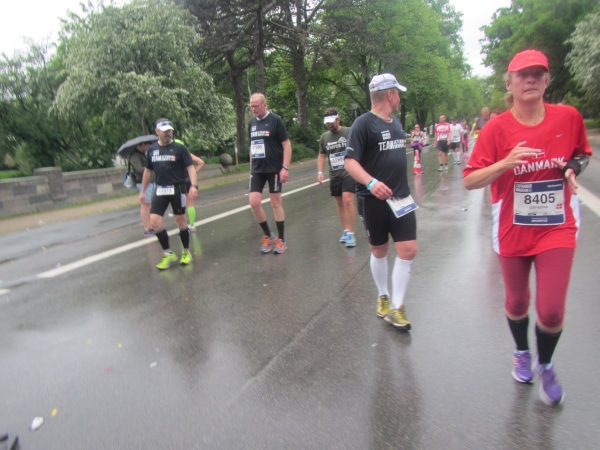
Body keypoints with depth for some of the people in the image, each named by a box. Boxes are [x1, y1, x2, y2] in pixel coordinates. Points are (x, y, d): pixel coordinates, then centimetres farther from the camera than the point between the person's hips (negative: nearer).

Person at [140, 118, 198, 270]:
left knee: (180, 220, 4)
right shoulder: (152, 149, 8)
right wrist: (143, 191, 18)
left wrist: (194, 185, -23)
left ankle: (186, 252, 21)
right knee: (154, 221, -5)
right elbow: (148, 171, 17)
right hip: (160, 189, 4)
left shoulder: (179, 148, -4)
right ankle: (168, 254, 9)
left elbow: (190, 167, -8)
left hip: (177, 189, -4)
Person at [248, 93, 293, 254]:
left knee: (276, 203, 1)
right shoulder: (251, 122, 10)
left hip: (274, 169, -5)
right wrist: (251, 167, 16)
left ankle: (281, 240, 13)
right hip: (257, 170, 5)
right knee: (254, 202, -5)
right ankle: (268, 235, 15)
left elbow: (286, 144, -10)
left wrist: (285, 167, -17)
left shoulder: (275, 120, -7)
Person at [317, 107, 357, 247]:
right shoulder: (324, 137, 7)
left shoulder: (349, 132, -5)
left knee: (347, 200, -16)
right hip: (334, 175, 5)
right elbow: (321, 156, 16)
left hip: (349, 173, -5)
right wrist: (320, 172, 4)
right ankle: (345, 230, 22)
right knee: (339, 202, 10)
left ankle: (350, 233, -9)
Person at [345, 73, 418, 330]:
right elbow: (350, 162, -19)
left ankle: (395, 307, 9)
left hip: (401, 198, 6)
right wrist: (371, 183, -35)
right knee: (379, 251, 10)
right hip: (373, 199, -6)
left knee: (408, 250, -2)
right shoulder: (363, 123, -11)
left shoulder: (396, 122, 12)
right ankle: (383, 297, 33)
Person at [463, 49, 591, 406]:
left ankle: (546, 365, 29)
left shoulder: (569, 117, -3)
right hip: (513, 231, 0)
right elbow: (470, 181, -12)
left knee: (552, 310, -4)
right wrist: (506, 163, -28)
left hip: (556, 228, 1)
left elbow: (582, 154, 15)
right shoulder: (497, 128, -9)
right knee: (517, 301, 15)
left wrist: (573, 168, -7)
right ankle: (522, 354, 46)